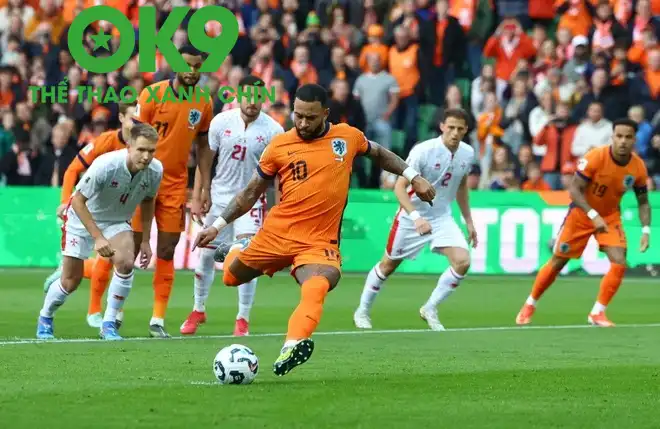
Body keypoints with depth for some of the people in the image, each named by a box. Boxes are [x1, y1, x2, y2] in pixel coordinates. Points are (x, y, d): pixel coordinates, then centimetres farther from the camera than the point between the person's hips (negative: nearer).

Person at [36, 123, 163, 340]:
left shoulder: (155, 170, -19)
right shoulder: (105, 165, -34)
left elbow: (147, 201, 3)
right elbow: (78, 200, -26)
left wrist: (145, 240, 3)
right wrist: (98, 237, -31)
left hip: (117, 222, 4)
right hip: (82, 219, -4)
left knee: (126, 263, -24)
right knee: (71, 281, 0)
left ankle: (109, 324, -9)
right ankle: (45, 318, 31)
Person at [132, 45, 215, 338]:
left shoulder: (204, 102, 3)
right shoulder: (153, 94, -9)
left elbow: (203, 146, 12)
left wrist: (205, 189, 8)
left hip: (176, 185, 3)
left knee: (166, 251, 2)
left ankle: (158, 319, 6)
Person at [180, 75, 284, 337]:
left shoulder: (272, 130, -9)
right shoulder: (221, 121, -4)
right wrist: (197, 197, 0)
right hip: (219, 197, 2)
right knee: (206, 255, 8)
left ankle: (243, 319, -2)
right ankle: (198, 310, 28)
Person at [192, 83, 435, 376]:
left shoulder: (348, 137, 3)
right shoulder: (280, 145, 0)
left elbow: (378, 153, 25)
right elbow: (252, 192, 9)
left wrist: (413, 177, 17)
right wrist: (218, 225, 6)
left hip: (320, 242, -2)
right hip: (276, 233, 2)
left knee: (316, 289, -33)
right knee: (232, 277, 19)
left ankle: (293, 346, -50)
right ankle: (236, 250, 54)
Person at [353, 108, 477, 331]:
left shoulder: (468, 153, -5)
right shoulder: (423, 151, -23)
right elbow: (400, 187, -24)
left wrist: (468, 221, 16)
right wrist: (416, 217, -37)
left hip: (442, 217, 4)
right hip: (411, 217, -4)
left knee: (462, 262, -15)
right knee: (388, 265, 8)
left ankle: (430, 309, 3)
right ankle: (362, 311, 31)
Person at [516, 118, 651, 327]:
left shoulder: (638, 167, -13)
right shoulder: (595, 157, -26)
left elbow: (643, 202, 0)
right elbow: (574, 189, -24)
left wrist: (646, 230, -13)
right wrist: (594, 216, -34)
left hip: (610, 216, 3)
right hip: (581, 213, -3)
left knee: (619, 263, -16)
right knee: (557, 261, 4)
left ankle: (597, 313, -2)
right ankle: (530, 305, 24)